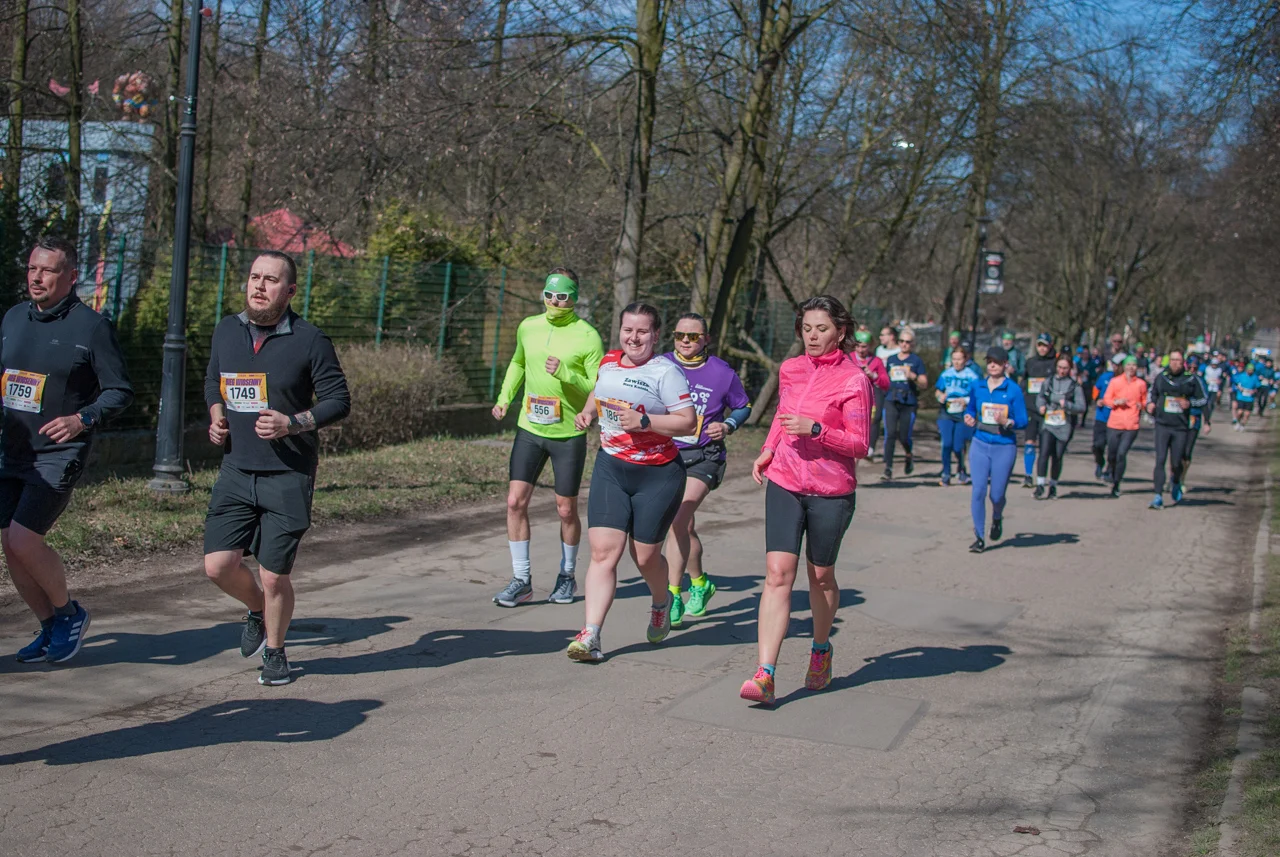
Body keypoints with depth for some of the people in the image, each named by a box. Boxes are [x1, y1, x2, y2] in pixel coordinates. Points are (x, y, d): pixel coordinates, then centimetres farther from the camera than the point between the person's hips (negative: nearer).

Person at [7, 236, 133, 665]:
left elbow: (120, 391, -8)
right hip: (11, 454, 6)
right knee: (11, 548, 6)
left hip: (59, 456, -6)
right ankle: (51, 628, 24)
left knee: (24, 540, -15)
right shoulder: (13, 318, 10)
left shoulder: (92, 327, -8)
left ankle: (70, 612, 10)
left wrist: (82, 419, -23)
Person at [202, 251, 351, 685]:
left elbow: (338, 400, -5)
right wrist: (217, 416, 4)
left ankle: (275, 653, 26)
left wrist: (292, 423, -18)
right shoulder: (226, 331, 7)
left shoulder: (309, 339, -8)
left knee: (274, 577, 0)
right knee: (219, 564, -4)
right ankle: (257, 611, 30)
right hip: (236, 470, 4)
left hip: (289, 475, -4)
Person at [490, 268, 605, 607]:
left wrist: (565, 374, -25)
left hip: (569, 435, -3)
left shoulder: (587, 336, -10)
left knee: (566, 510, 7)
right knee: (516, 501, -5)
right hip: (529, 430, 4)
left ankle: (567, 575, 28)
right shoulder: (528, 327, 4)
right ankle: (521, 579, 5)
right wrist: (505, 396, 11)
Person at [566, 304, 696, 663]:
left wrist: (643, 421, -24)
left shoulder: (665, 371, -11)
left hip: (658, 475, -4)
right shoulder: (609, 362, 8)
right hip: (611, 468, 4)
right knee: (603, 551, -8)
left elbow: (689, 422, -15)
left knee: (645, 556, 6)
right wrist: (587, 411, 10)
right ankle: (590, 635, -11)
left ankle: (661, 604, 40)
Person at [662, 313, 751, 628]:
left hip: (703, 457, -3)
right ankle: (700, 583, 38)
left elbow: (743, 406, 10)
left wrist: (728, 426, -8)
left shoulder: (722, 373, -5)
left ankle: (672, 596, -14)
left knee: (677, 520, -20)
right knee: (683, 526, 13)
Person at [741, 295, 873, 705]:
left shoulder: (854, 380, -8)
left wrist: (814, 429, -23)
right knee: (778, 572, -9)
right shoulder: (790, 370, 7)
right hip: (784, 484, 3)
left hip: (831, 491, -3)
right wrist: (767, 451, 10)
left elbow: (859, 445, -11)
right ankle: (765, 675, -14)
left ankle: (821, 649, 39)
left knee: (820, 576, 12)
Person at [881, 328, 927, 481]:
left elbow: (924, 384, 0)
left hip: (909, 403, -2)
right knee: (890, 434, -11)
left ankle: (909, 457, 34)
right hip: (891, 401, 2)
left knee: (904, 436, 0)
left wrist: (913, 377, -16)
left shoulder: (916, 360, 5)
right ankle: (888, 469, -10)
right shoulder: (891, 360, 14)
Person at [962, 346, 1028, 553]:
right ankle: (979, 537, 2)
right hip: (980, 445, 2)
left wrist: (1006, 422, -24)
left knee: (997, 494, 3)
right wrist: (969, 419, 1)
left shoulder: (1013, 390, -5)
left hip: (1004, 447, -2)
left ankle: (997, 519, 38)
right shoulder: (978, 387, 6)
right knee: (978, 490, -7)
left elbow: (1023, 421, -5)